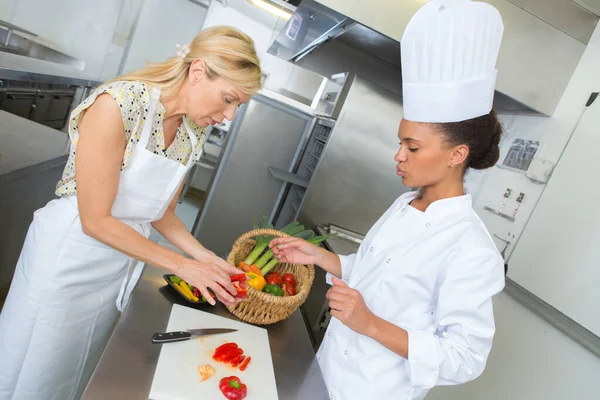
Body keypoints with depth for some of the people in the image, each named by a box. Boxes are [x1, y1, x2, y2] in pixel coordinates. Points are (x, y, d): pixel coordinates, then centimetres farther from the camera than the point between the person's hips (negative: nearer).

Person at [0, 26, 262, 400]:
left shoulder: (194, 134, -3)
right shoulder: (118, 105, -24)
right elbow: (96, 220, -22)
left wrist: (204, 257, -6)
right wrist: (180, 265, -19)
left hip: (122, 261, 6)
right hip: (69, 253, -6)